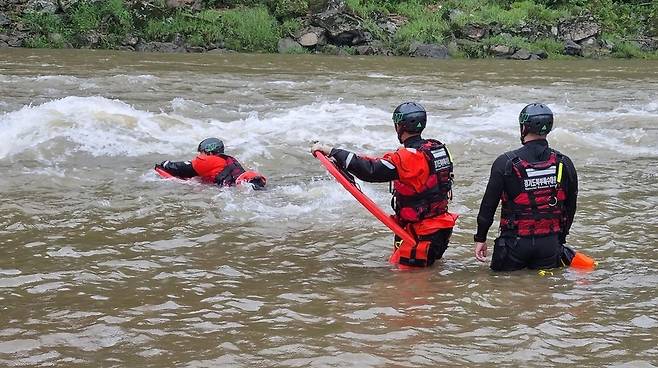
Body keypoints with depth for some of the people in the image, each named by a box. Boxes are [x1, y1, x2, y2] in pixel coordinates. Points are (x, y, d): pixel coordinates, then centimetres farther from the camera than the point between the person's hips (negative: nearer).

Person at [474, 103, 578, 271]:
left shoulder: (505, 163, -10)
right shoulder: (564, 164, 0)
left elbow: (489, 203, -5)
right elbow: (570, 207, 9)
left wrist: (481, 238, 5)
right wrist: (560, 238, 22)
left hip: (516, 242, -3)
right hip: (550, 243, 3)